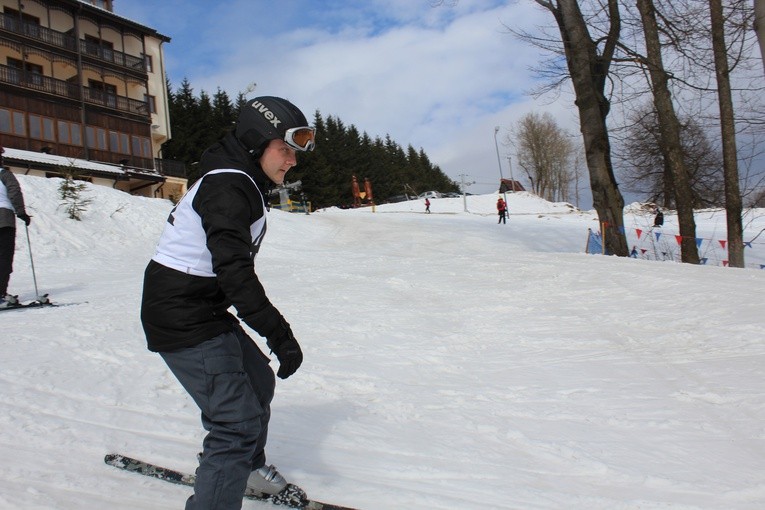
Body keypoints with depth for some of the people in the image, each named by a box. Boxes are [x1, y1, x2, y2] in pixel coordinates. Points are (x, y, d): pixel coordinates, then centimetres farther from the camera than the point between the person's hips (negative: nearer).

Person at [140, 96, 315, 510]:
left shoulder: (240, 184, 13)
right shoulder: (228, 187, -20)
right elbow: (233, 270, -30)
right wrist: (279, 334, -31)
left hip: (205, 311, 11)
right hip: (185, 323, -11)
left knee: (258, 382, 23)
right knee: (239, 421, -11)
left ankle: (244, 466, 46)